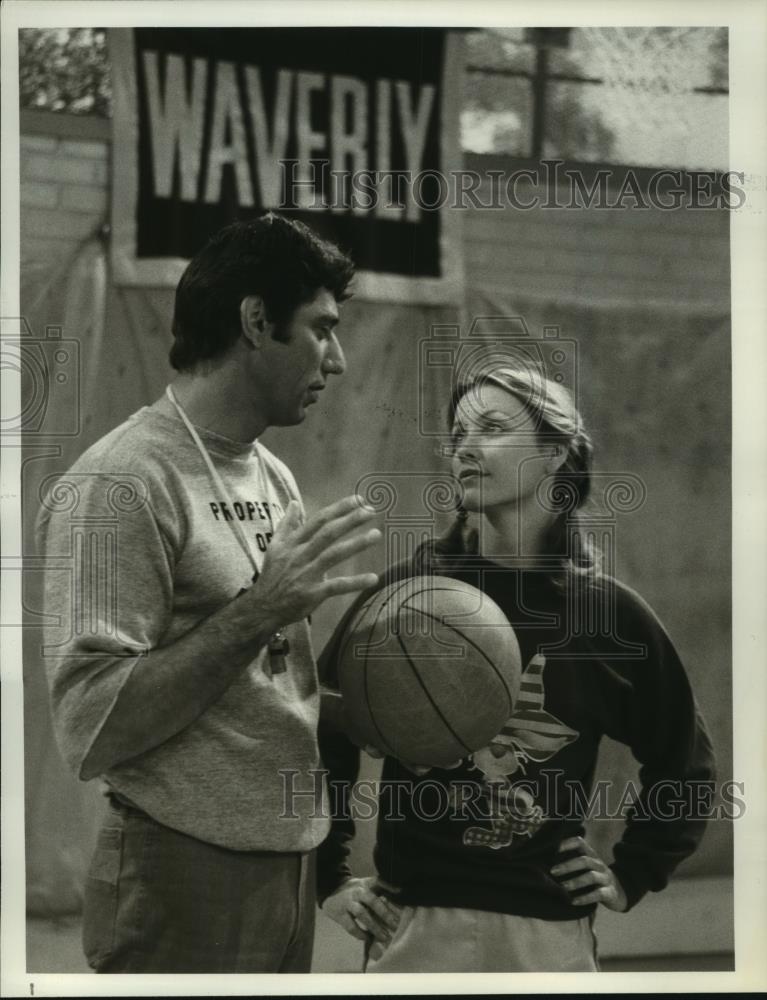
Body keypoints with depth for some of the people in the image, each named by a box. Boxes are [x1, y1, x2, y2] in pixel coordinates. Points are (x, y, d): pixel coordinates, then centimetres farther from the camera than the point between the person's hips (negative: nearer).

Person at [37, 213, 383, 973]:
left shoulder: (274, 479, 11)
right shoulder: (121, 483, -15)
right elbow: (88, 731, -21)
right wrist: (255, 613, -25)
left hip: (288, 860, 8)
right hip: (186, 882, -8)